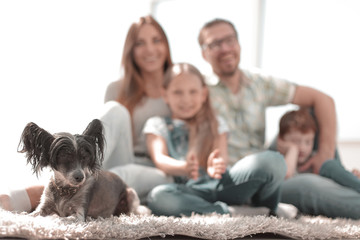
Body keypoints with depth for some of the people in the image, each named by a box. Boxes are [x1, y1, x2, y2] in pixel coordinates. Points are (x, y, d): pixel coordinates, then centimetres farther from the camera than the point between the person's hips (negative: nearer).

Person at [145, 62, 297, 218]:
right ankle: (228, 213, -27)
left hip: (221, 186, 2)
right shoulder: (157, 125, 15)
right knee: (157, 196, -39)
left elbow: (221, 157, 2)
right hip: (188, 192, -2)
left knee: (273, 161, -24)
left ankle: (268, 209, 4)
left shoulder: (216, 125, 21)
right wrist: (184, 168, -31)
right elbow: (159, 158, -5)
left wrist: (216, 167, -27)